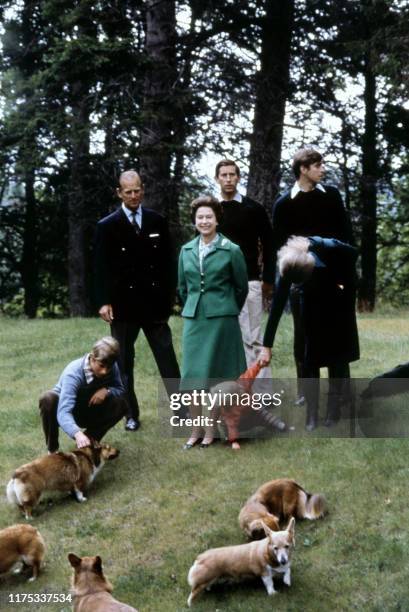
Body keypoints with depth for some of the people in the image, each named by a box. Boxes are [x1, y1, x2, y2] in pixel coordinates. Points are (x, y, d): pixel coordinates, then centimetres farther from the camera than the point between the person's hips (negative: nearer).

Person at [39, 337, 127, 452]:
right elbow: (63, 413, -46)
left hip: (88, 412, 4)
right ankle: (52, 449, -17)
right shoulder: (73, 373, -35)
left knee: (121, 404, -23)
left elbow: (121, 390, -6)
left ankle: (89, 440, -1)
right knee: (48, 399, -37)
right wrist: (77, 433, -65)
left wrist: (107, 390, -30)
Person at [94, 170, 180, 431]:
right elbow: (102, 267, -4)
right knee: (124, 362, 6)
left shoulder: (158, 221, 6)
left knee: (167, 358, 3)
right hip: (123, 304, -1)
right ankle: (131, 414, 15)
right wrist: (104, 301, -11)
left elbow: (168, 261, 9)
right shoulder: (107, 226, 0)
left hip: (155, 302, 1)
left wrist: (170, 293, 3)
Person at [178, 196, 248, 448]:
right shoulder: (186, 250, 8)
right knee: (192, 376, 3)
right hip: (193, 319, 4)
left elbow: (242, 287, 5)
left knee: (216, 376, 3)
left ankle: (211, 431, 13)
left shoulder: (231, 250, -5)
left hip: (221, 319, -4)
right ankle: (196, 430, 15)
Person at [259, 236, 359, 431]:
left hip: (338, 300, -1)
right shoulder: (288, 265, -30)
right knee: (310, 358, -5)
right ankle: (312, 418, -1)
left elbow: (352, 254, -12)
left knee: (338, 357, 0)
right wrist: (266, 346, -26)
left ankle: (334, 412, 8)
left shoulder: (330, 248, -37)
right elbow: (277, 306, -26)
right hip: (313, 303, 1)